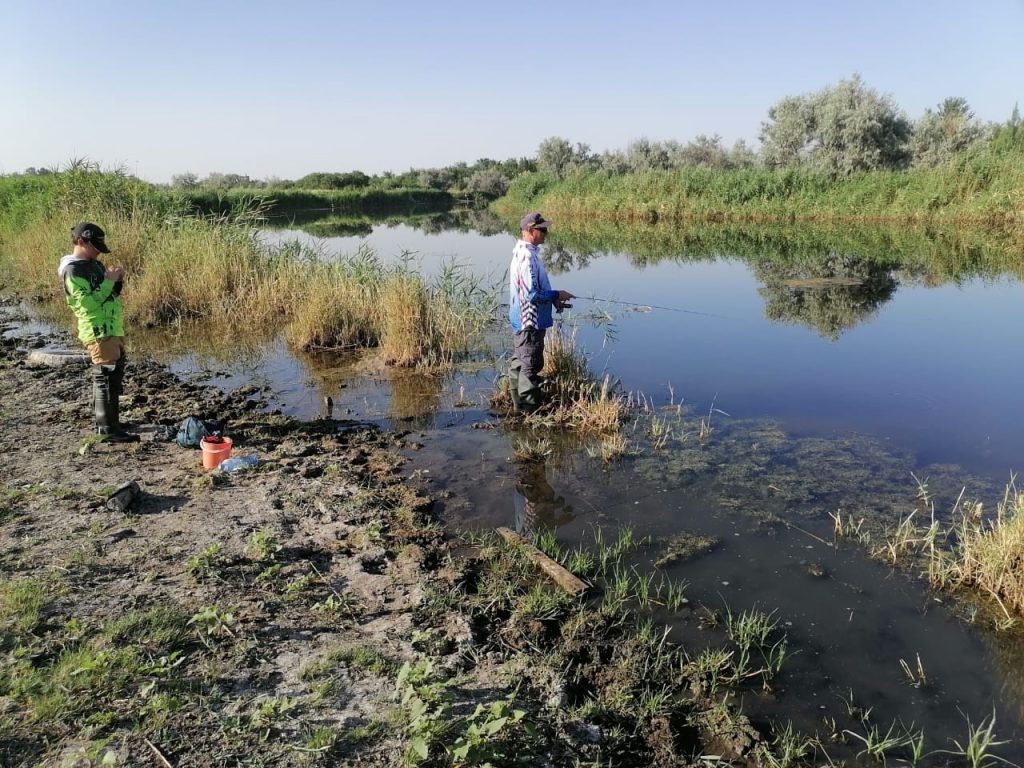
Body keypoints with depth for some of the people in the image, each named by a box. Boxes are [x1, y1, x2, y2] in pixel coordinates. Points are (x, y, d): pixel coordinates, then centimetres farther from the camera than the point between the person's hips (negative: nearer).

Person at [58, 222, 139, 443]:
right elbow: (87, 303, -22)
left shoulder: (94, 264, 15)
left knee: (114, 376, 16)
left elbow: (110, 294, 22)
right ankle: (109, 430, -8)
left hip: (112, 329, 10)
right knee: (106, 378, -10)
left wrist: (117, 281, 2)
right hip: (98, 332, -10)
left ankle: (104, 422, 28)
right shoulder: (72, 270, -13)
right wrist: (109, 281, -18)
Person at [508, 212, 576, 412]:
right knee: (531, 365, -2)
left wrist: (553, 299, 11)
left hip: (520, 320, 11)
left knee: (519, 362, 18)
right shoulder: (528, 257, -23)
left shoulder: (523, 253, 10)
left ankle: (519, 403, 29)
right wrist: (556, 295, -14)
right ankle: (530, 408, 7)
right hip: (530, 321, -11)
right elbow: (531, 293, -26)